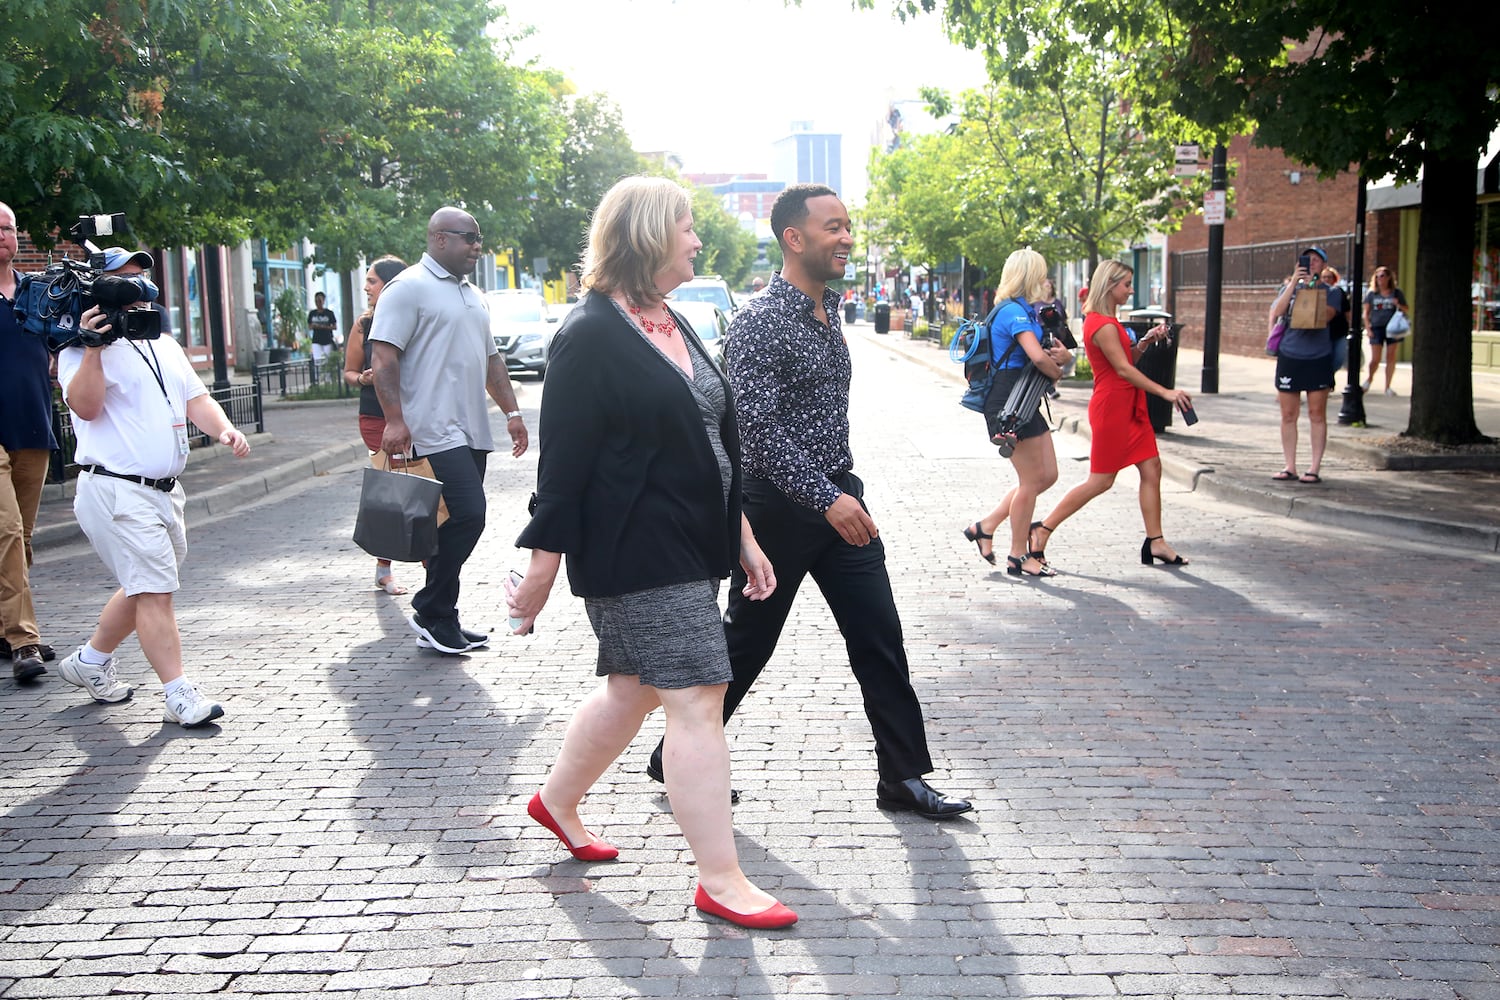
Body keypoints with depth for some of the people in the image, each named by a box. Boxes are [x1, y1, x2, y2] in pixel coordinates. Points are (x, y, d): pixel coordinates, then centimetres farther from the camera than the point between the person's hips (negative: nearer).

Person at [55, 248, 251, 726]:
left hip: (166, 489, 8)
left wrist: (223, 429, -4)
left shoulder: (163, 344, 18)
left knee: (144, 588, 18)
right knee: (154, 589, -10)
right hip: (116, 491, -8)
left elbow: (196, 397, 15)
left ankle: (90, 661, 36)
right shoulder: (85, 350, -6)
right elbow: (85, 407, -20)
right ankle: (179, 693, -5)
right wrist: (92, 348, -29)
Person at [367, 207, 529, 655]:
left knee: (458, 523, 8)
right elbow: (383, 356, -13)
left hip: (472, 431, 9)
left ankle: (440, 620, 16)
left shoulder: (472, 295, 22)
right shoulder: (410, 287, -6)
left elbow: (490, 359, 27)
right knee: (467, 516, -16)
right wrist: (394, 419, -22)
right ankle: (430, 613, -1)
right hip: (435, 432, -9)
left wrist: (512, 411, 19)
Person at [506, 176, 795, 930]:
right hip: (632, 554, -9)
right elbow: (563, 457, -15)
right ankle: (720, 882, 2)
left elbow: (716, 442, 18)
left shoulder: (675, 326, 14)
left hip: (689, 549, 9)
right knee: (696, 699, -7)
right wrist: (542, 568, -14)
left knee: (632, 690, 19)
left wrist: (741, 537, 18)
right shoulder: (590, 335, -13)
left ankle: (557, 802, 40)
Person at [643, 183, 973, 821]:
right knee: (746, 643, 6)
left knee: (879, 637, 5)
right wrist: (826, 499, -28)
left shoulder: (829, 311, 11)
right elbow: (757, 426, -23)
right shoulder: (760, 321, -16)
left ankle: (903, 778, 13)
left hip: (839, 498, 7)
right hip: (780, 504, -7)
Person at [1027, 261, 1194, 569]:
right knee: (1100, 480, -3)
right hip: (1111, 407, -10)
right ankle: (1043, 529, 6)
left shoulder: (1106, 321, 15)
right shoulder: (1103, 325, -18)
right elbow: (1123, 369, -22)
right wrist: (1165, 393, -24)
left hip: (1129, 407, 10)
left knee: (1151, 468, 6)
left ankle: (1155, 542, 9)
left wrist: (1145, 342, 3)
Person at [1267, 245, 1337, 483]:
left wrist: (1311, 285, -15)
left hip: (1318, 358, -2)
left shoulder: (1329, 291, 6)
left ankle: (1315, 468, 4)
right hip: (1289, 356, 2)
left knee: (1317, 415, 0)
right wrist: (1294, 282, -11)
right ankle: (1289, 467, 10)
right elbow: (1276, 312, -7)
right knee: (1288, 415, 3)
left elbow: (1325, 316, -14)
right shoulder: (1290, 287, 11)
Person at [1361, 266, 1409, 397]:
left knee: (1391, 358, 2)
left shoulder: (1397, 293, 7)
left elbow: (1405, 309, 13)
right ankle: (1367, 382, 16)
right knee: (1375, 359, -5)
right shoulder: (1371, 294, 7)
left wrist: (1398, 305, -9)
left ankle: (1388, 387, 10)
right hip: (1376, 328, -1)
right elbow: (1366, 312, 7)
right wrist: (1367, 327, -4)